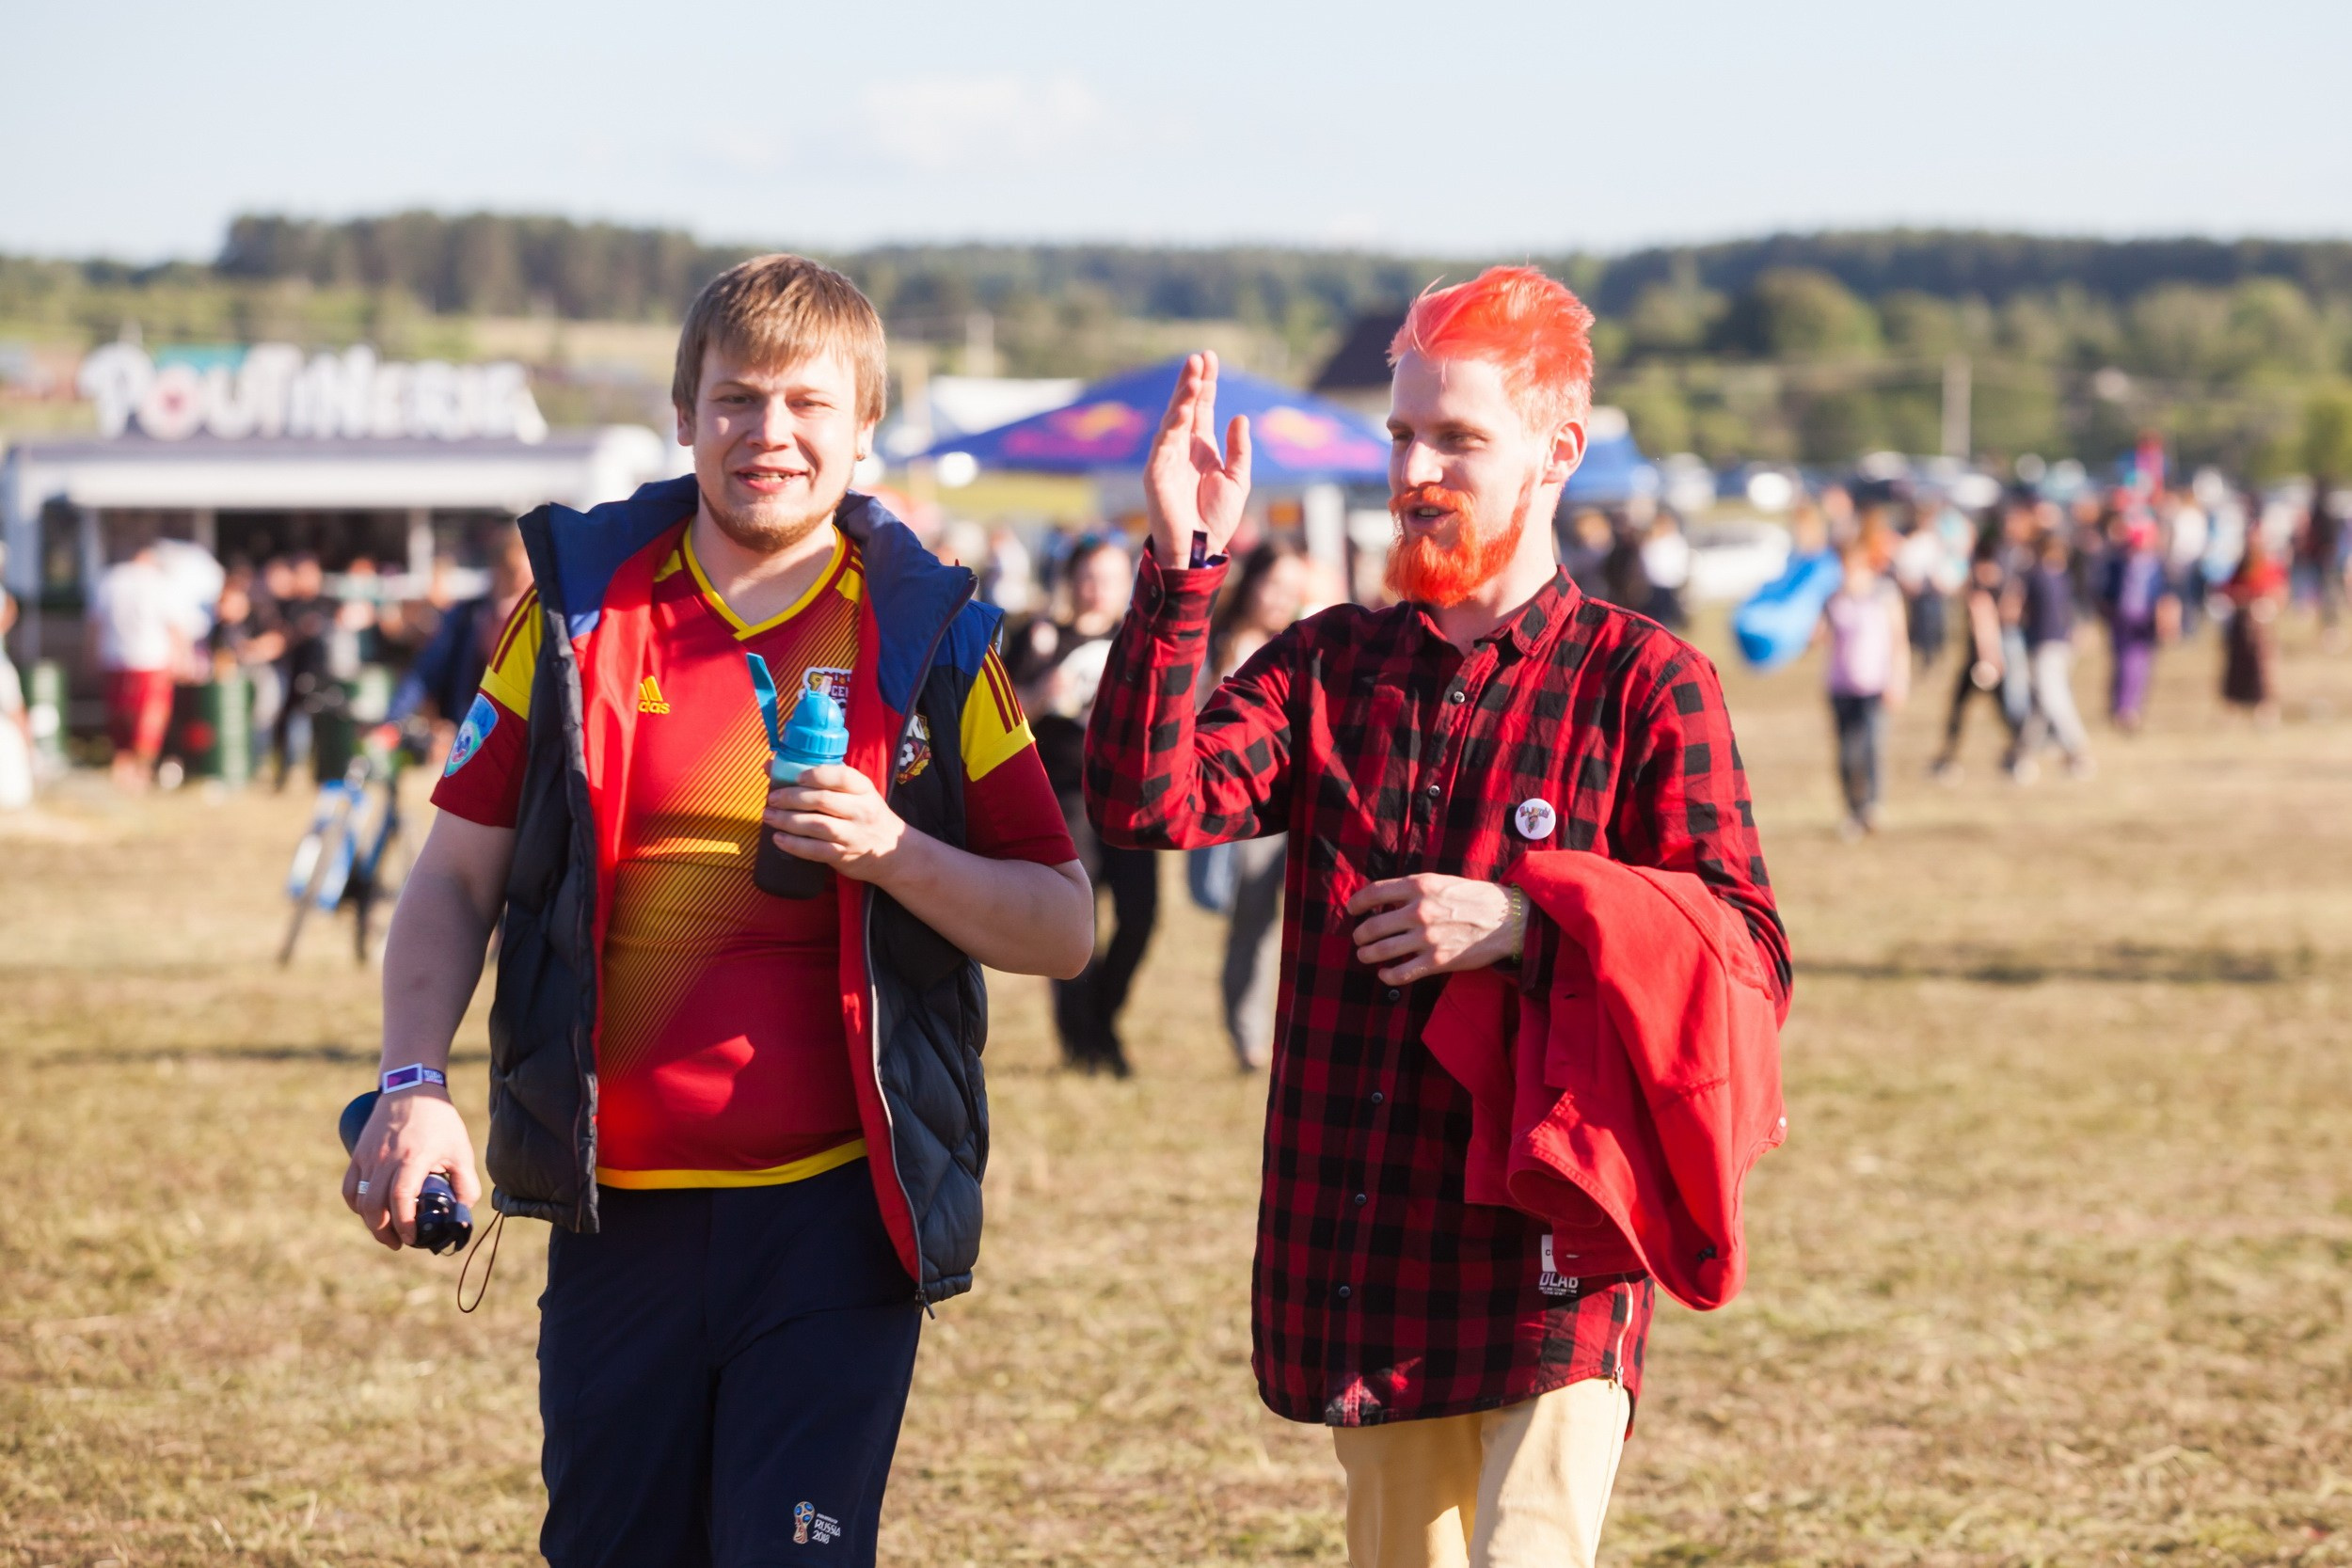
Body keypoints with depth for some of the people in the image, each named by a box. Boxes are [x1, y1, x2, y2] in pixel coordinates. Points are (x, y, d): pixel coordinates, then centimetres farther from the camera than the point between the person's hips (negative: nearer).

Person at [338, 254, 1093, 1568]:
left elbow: (1063, 929, 3)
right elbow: (458, 877, 9)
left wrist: (895, 852, -14)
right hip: (620, 1211, 2)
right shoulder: (578, 606, 5)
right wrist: (414, 1084, -6)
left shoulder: (928, 638, 2)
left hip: (834, 1213, -2)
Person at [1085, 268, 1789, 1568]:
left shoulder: (1641, 682, -2)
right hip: (1356, 1258, 5)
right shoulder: (1329, 666, 11)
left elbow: (1749, 961, -6)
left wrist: (1526, 925, -18)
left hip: (1544, 1269, -5)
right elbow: (1147, 801, -6)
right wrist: (1182, 567, -13)